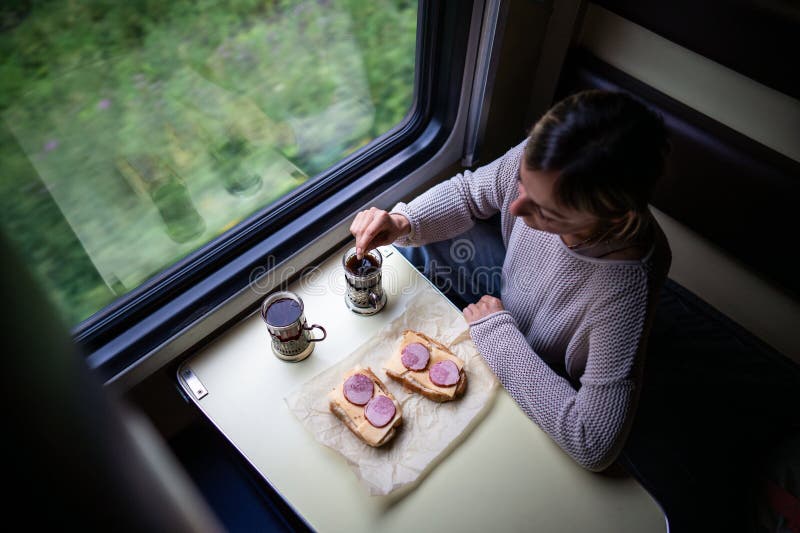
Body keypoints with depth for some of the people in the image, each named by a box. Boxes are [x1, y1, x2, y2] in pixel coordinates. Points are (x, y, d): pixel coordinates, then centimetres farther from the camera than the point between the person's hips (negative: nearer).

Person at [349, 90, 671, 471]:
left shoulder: (624, 289, -43)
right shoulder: (538, 162, -31)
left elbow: (594, 445, -38)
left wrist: (496, 329, -34)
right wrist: (402, 223, -28)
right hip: (503, 289, 5)